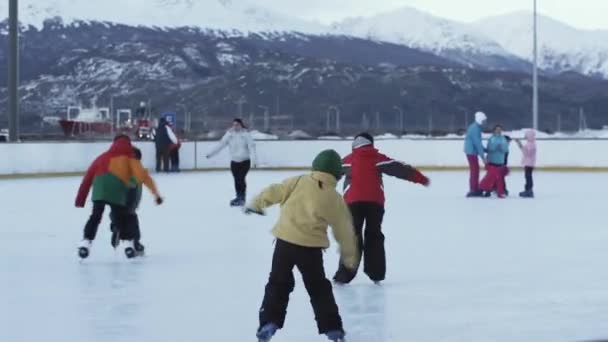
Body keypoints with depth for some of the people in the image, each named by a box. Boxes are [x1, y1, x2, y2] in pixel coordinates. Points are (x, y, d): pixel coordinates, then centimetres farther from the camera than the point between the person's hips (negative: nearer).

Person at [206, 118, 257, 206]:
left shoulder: (245, 134, -11)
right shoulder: (229, 134, -1)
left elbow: (251, 146, -16)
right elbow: (221, 144, -2)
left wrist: (253, 159, -27)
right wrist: (211, 154, -9)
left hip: (245, 160, -4)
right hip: (234, 161, 4)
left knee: (241, 178, -12)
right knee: (236, 179, 6)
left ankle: (242, 198, -3)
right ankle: (238, 197, 18)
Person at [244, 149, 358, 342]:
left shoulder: (298, 182, 2)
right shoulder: (335, 199, 2)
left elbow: (274, 193, 4)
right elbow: (344, 230, 9)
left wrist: (256, 204, 22)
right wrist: (350, 256, 21)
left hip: (285, 240, 1)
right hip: (311, 247, 0)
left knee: (278, 283, 14)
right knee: (319, 288, 13)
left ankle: (269, 322, 5)